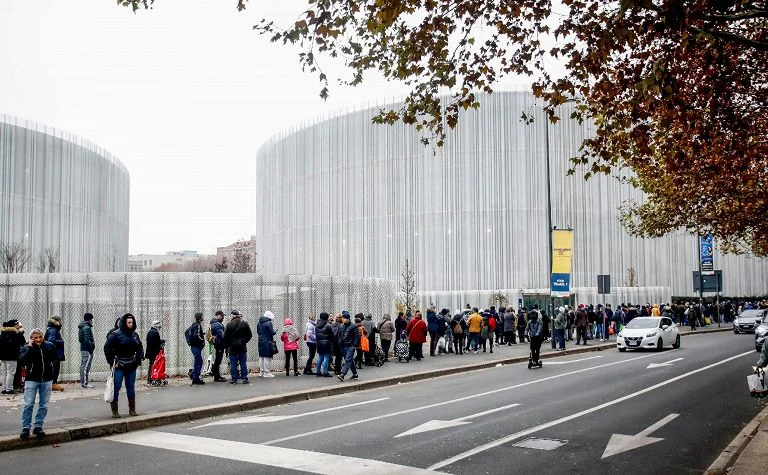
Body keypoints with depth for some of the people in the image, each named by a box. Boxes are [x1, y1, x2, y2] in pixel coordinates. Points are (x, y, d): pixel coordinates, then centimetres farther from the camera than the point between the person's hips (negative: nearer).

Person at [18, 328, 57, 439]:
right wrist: (30, 348, -22)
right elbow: (21, 362, -20)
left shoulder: (49, 346, 0)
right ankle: (25, 428, 4)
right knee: (28, 405, -3)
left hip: (47, 380, 2)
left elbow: (56, 358, 8)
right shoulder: (27, 348, -5)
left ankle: (38, 427, 15)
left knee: (44, 405, 6)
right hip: (32, 379, -2)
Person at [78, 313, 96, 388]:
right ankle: (84, 383, -7)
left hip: (83, 348, 10)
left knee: (83, 366, 13)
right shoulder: (87, 327, -14)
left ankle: (82, 382, 19)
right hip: (87, 349, -10)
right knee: (86, 366, -8)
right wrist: (91, 349, -17)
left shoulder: (82, 327, 17)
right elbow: (87, 340, -19)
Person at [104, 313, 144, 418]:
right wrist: (111, 362, -10)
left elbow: (140, 347, 20)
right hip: (119, 367, -5)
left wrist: (139, 358, 7)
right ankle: (114, 411, 8)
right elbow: (107, 347, -8)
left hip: (131, 367, 5)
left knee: (131, 388, 10)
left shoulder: (135, 334, 8)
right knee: (116, 388, -2)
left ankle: (132, 410, 19)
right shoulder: (116, 334, -9)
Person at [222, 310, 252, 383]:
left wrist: (225, 345, 5)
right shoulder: (245, 323, -2)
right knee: (243, 363, 7)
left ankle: (234, 379, 5)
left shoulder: (229, 324, -10)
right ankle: (244, 378, 7)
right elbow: (250, 335, 3)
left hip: (232, 347, -2)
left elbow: (225, 337, -8)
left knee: (233, 364, 4)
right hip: (242, 347, 2)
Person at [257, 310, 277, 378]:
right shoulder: (268, 323, -15)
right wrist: (275, 332, 3)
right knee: (267, 357, -3)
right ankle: (266, 373, -2)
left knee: (261, 357, 13)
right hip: (267, 342, -8)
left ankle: (261, 372, 19)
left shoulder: (259, 323, 10)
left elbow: (258, 331, 17)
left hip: (261, 341, 8)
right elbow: (272, 332, -17)